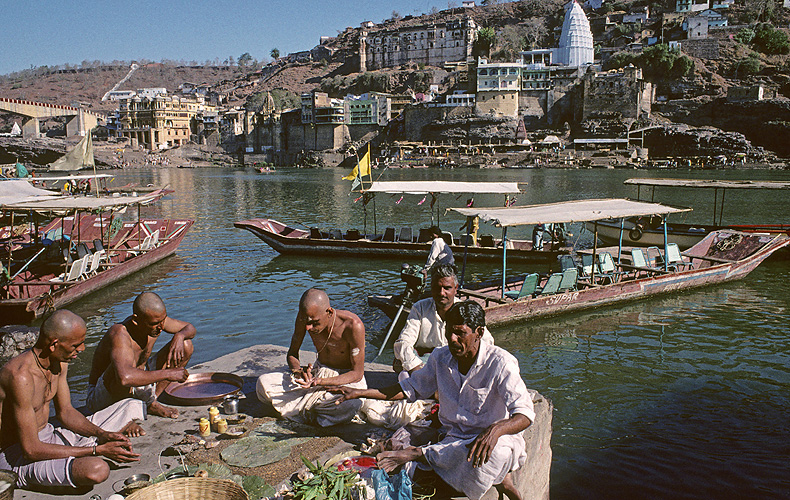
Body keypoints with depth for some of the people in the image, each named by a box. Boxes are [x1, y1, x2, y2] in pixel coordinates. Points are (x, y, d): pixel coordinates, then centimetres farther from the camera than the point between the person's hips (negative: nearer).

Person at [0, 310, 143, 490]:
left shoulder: (59, 363, -1)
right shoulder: (21, 376, -30)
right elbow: (31, 450, -29)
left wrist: (102, 435, -10)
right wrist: (97, 450, -27)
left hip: (48, 437, 9)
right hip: (16, 458, -8)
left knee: (131, 408, 9)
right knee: (97, 470, -38)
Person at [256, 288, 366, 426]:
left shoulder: (353, 325, -26)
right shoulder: (304, 318, -12)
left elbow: (357, 373, -20)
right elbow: (292, 353, 4)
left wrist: (321, 382, -33)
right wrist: (297, 371, -21)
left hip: (347, 378, -4)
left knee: (351, 403, -42)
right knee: (263, 383, -16)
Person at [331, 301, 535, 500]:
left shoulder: (500, 362, -17)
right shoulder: (440, 357, 0)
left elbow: (525, 414, -25)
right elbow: (411, 388, 13)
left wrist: (495, 430, -47)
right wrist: (360, 393, 5)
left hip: (494, 439, -4)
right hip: (453, 438, 4)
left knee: (499, 452, -41)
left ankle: (418, 453, -26)